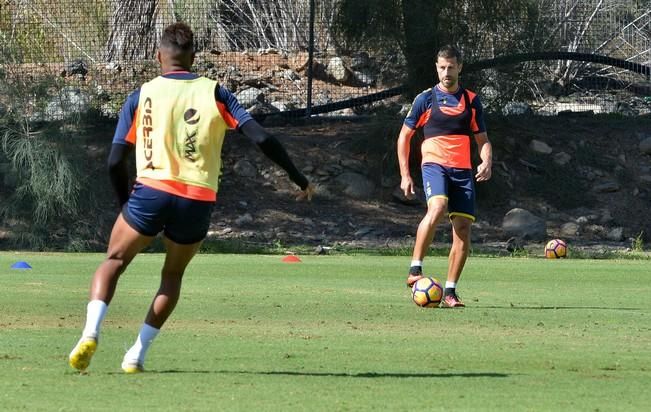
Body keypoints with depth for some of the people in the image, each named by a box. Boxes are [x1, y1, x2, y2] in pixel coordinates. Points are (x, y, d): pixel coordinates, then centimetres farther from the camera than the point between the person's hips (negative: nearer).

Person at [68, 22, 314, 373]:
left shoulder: (141, 96, 6)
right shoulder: (214, 93, 7)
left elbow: (115, 161, 3)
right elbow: (262, 138, 0)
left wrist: (126, 205, 18)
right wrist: (299, 180, 8)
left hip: (152, 191, -1)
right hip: (198, 202, 1)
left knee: (113, 262, 16)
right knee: (173, 274, 24)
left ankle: (91, 332, -9)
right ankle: (137, 354, 15)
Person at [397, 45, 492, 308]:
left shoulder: (471, 101, 13)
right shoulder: (426, 99, 5)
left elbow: (482, 139, 18)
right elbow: (404, 136, 10)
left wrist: (486, 162, -4)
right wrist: (405, 175, 3)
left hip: (463, 170, 3)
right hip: (434, 164, -3)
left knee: (463, 228, -5)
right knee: (437, 209, -31)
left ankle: (450, 291, 5)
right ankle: (415, 269, -24)